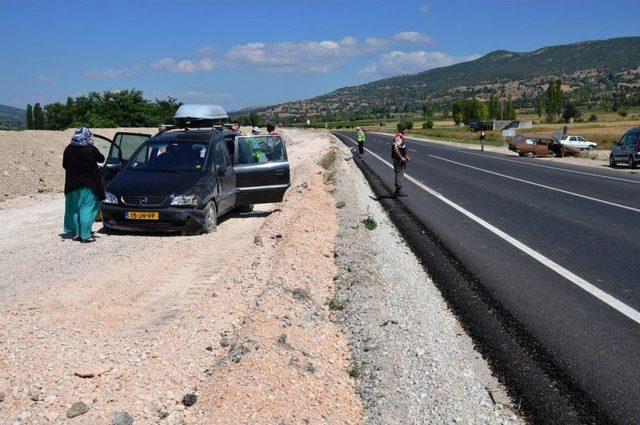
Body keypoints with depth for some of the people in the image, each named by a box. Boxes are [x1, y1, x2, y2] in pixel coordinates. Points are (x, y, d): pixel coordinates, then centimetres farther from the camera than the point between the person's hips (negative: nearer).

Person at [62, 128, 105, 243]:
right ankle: (85, 235, -4)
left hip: (72, 185, 5)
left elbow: (64, 165, 8)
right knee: (87, 210, -2)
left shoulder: (68, 150, -1)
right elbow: (101, 159, 2)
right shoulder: (91, 150, -13)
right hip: (88, 185, -5)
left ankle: (75, 233, 21)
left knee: (74, 210, 15)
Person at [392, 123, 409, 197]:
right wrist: (401, 158, -25)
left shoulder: (400, 136, 12)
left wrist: (405, 156, 22)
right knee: (400, 175, -3)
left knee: (399, 175, 15)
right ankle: (398, 191, 3)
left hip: (400, 159, 10)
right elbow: (396, 149, -32)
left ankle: (398, 190, 23)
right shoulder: (399, 137, -20)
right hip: (398, 160, -10)